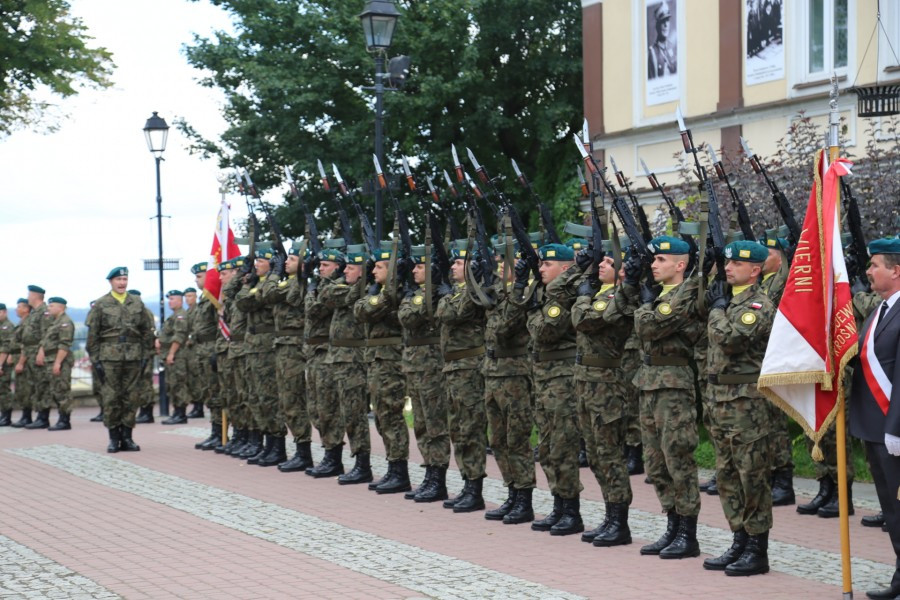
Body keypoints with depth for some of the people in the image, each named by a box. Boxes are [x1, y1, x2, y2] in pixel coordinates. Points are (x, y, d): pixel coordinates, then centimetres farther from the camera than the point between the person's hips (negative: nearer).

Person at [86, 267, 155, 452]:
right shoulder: (100, 305, 2)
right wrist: (95, 360, -5)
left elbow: (147, 331, 14)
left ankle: (127, 437, 10)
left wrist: (144, 355, 7)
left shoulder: (137, 304, 11)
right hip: (109, 358, -3)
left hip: (133, 358, 3)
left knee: (130, 398, 3)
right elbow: (92, 334, 1)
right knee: (111, 398, -2)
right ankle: (113, 438, 5)